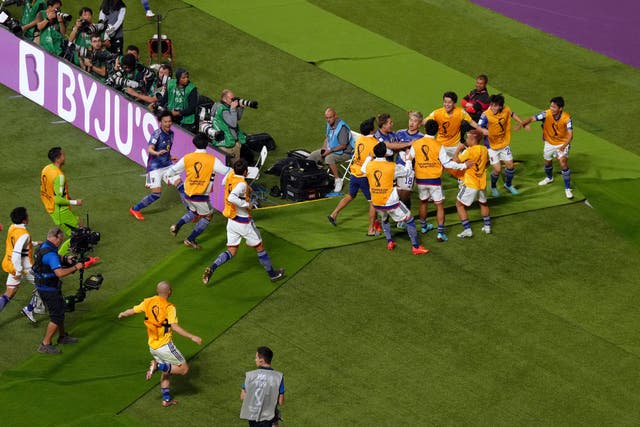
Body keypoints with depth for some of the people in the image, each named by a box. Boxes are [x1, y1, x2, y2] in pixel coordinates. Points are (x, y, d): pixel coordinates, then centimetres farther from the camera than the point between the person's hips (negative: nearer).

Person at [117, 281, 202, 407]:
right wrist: (192, 337, -28)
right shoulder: (169, 308, -15)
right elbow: (174, 326, -27)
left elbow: (132, 310, 13)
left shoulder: (148, 302, 1)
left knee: (166, 372, 23)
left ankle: (166, 399, 23)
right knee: (184, 368, -1)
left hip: (152, 347, 7)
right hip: (165, 346, -7)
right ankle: (158, 366, -12)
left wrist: (122, 314, 36)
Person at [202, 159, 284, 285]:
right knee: (260, 247, 13)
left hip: (231, 221, 7)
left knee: (231, 251, 10)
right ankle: (272, 273, 26)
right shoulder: (242, 184, -25)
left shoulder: (230, 175, -2)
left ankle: (212, 267, -13)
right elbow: (231, 198, -41)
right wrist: (246, 204, -27)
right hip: (243, 222, -7)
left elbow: (223, 183, 22)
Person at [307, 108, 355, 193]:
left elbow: (343, 146, -23)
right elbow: (327, 138, 20)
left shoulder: (342, 127, -23)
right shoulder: (329, 124, 4)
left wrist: (330, 150, -23)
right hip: (330, 149, 9)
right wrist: (323, 148, 2)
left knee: (329, 158, -36)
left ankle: (338, 180, -26)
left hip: (345, 153, -9)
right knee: (313, 155, -2)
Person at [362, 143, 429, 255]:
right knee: (409, 220, 11)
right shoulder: (392, 167, -14)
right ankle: (416, 247, 8)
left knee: (384, 219, 35)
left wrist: (369, 157, 36)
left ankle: (390, 242, 28)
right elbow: (406, 171, 3)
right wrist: (408, 160, 21)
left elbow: (363, 169, 21)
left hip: (376, 203, 4)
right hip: (391, 202, -4)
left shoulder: (369, 165, -4)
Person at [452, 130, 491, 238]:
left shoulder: (470, 151, -20)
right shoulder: (484, 150, 3)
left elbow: (456, 160, -20)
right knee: (483, 203, 30)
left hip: (470, 184, -7)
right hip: (482, 183, 7)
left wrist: (459, 149, -6)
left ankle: (467, 230, -6)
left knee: (460, 205, 3)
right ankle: (487, 226, 33)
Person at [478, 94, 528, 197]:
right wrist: (485, 131, -57)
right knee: (497, 169, -5)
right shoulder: (486, 115, -28)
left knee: (510, 165, 9)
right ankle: (493, 187, 26)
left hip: (504, 144, 5)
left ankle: (508, 185, 38)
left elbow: (513, 115, 10)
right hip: (492, 146, -5)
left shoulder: (506, 110, -12)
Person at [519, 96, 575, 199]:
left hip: (562, 143, -3)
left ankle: (568, 189, -1)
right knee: (547, 162, 21)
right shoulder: (546, 114, -25)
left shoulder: (566, 118, -28)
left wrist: (564, 146, -45)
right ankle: (549, 178, 55)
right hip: (549, 143, 3)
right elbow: (532, 118, -31)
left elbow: (570, 135, -30)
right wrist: (521, 124, -50)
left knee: (563, 164, -16)